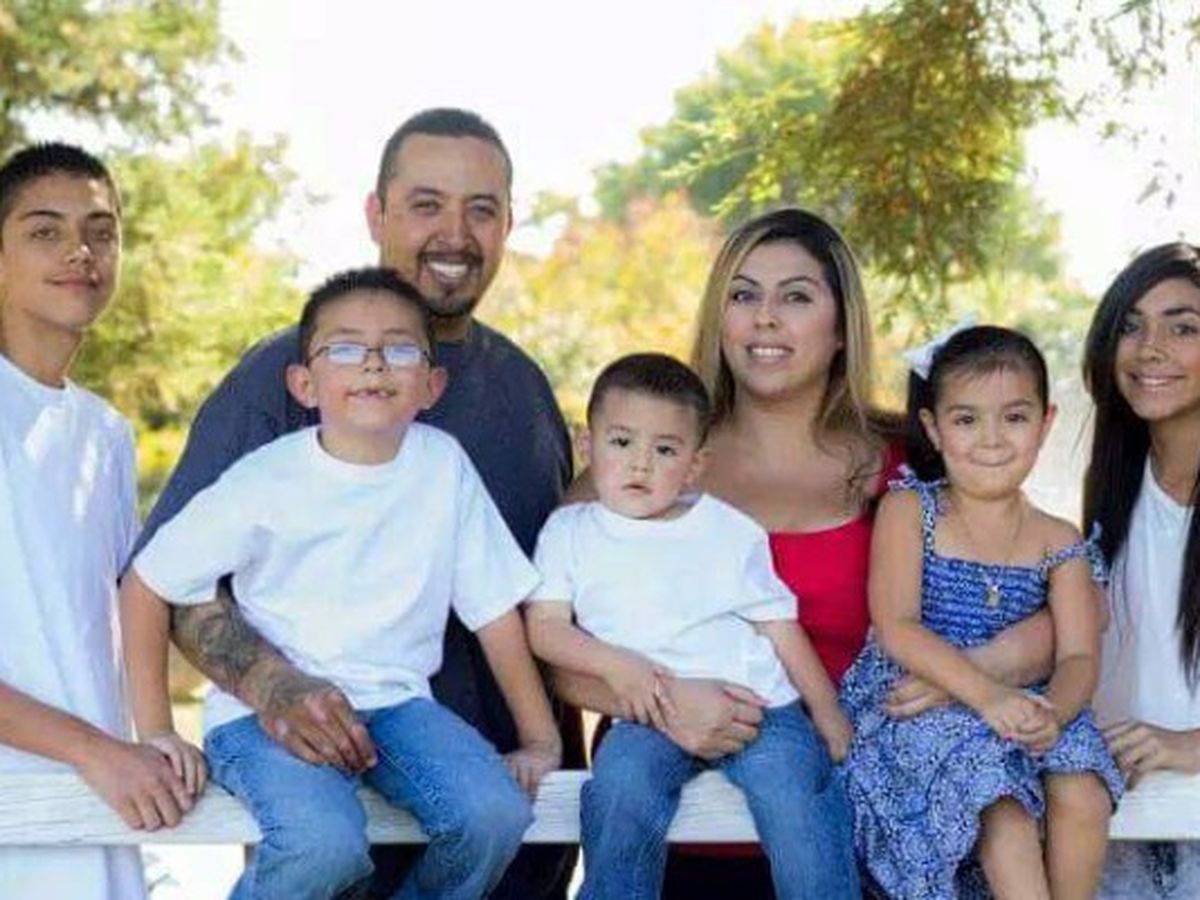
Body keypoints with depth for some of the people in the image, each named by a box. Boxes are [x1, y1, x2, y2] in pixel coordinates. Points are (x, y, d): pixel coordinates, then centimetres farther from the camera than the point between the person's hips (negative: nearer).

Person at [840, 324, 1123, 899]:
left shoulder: (1059, 544, 7)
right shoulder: (908, 510, 0)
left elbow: (1079, 657, -3)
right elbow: (896, 630, -12)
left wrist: (1052, 712, -28)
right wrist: (985, 696, -25)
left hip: (1022, 702, 3)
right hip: (905, 701, -3)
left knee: (1085, 798, -25)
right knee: (999, 800, -32)